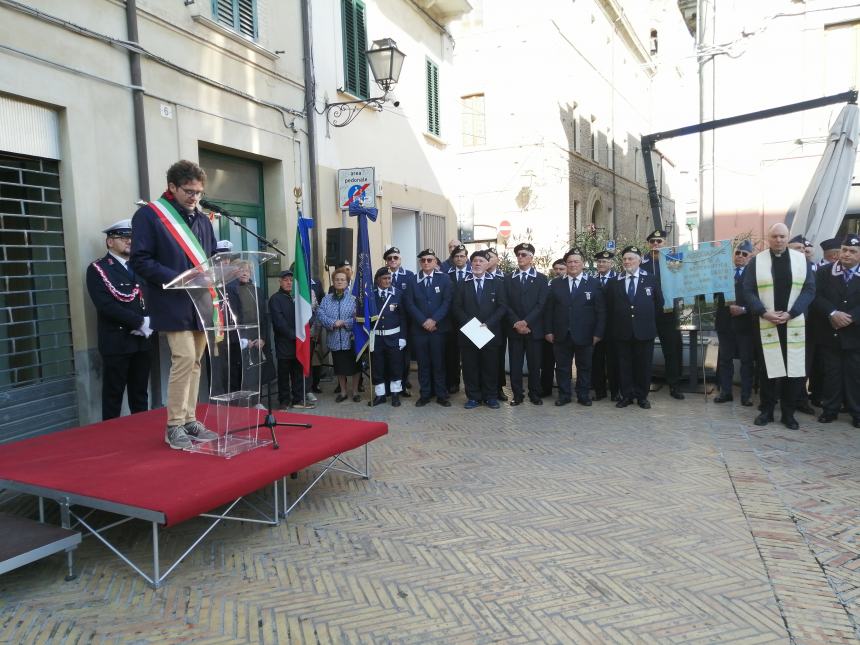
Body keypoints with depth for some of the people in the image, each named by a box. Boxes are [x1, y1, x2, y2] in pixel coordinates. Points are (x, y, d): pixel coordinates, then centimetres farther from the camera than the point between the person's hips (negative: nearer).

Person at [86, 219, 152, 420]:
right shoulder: (97, 269, -2)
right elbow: (106, 306, -14)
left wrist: (149, 323, -10)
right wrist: (140, 322, -17)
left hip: (142, 340, 5)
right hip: (116, 342, -5)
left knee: (140, 393, 12)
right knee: (113, 395, 2)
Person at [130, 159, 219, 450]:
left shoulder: (202, 219, 15)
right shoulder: (148, 215, -4)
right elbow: (140, 261, -10)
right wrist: (177, 279, -20)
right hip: (172, 303, -6)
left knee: (195, 361, 9)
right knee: (184, 358, -13)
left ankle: (189, 420, 19)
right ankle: (174, 426, -2)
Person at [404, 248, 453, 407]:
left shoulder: (444, 278, 4)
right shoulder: (413, 280, 7)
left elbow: (447, 302, -3)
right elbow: (410, 304, 1)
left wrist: (434, 320, -13)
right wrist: (423, 321, -10)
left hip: (439, 327, -1)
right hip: (419, 327, 1)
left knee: (439, 362, 2)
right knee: (423, 363, 5)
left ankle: (441, 395, 9)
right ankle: (425, 394, 13)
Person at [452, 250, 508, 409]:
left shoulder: (496, 283, 6)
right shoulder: (463, 284, 8)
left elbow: (502, 307, -1)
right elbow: (456, 307, 4)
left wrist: (488, 323, -12)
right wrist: (468, 322, -11)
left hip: (490, 332, -1)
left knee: (490, 366, 5)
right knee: (469, 366, 3)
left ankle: (490, 397, 16)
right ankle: (473, 397, 13)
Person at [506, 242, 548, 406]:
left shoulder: (541, 278, 5)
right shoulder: (509, 279, 10)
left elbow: (541, 304, -4)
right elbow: (506, 304, 3)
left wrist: (526, 322, -14)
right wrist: (516, 323, -11)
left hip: (534, 329, -1)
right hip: (514, 329, 1)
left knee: (535, 364, 4)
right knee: (515, 364, 2)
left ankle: (535, 394, 14)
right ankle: (517, 395, 10)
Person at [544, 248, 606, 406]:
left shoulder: (594, 284, 2)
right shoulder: (556, 285, 7)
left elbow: (601, 311, -1)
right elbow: (549, 309, 6)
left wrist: (598, 333, -7)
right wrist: (548, 330, -1)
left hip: (584, 335, -1)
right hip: (561, 335, 2)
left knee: (584, 367, 9)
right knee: (562, 367, 7)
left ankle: (583, 396, 20)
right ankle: (564, 395, 19)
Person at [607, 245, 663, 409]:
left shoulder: (651, 280, 4)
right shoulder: (615, 283, 6)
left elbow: (659, 303, 9)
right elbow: (611, 308, 9)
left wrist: (650, 321, 7)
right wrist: (615, 327, 4)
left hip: (644, 331, -1)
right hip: (622, 332, 1)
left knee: (644, 365, 6)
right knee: (624, 365, 5)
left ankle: (642, 396, 18)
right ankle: (627, 395, 16)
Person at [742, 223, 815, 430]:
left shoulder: (801, 259, 4)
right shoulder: (756, 261, 1)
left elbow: (809, 289, -1)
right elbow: (748, 291, -3)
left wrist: (791, 313, -13)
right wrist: (764, 313, -16)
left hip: (794, 324, 1)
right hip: (765, 324, -1)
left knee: (794, 368, 2)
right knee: (767, 367, 4)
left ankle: (788, 413, 14)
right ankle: (767, 410, 15)